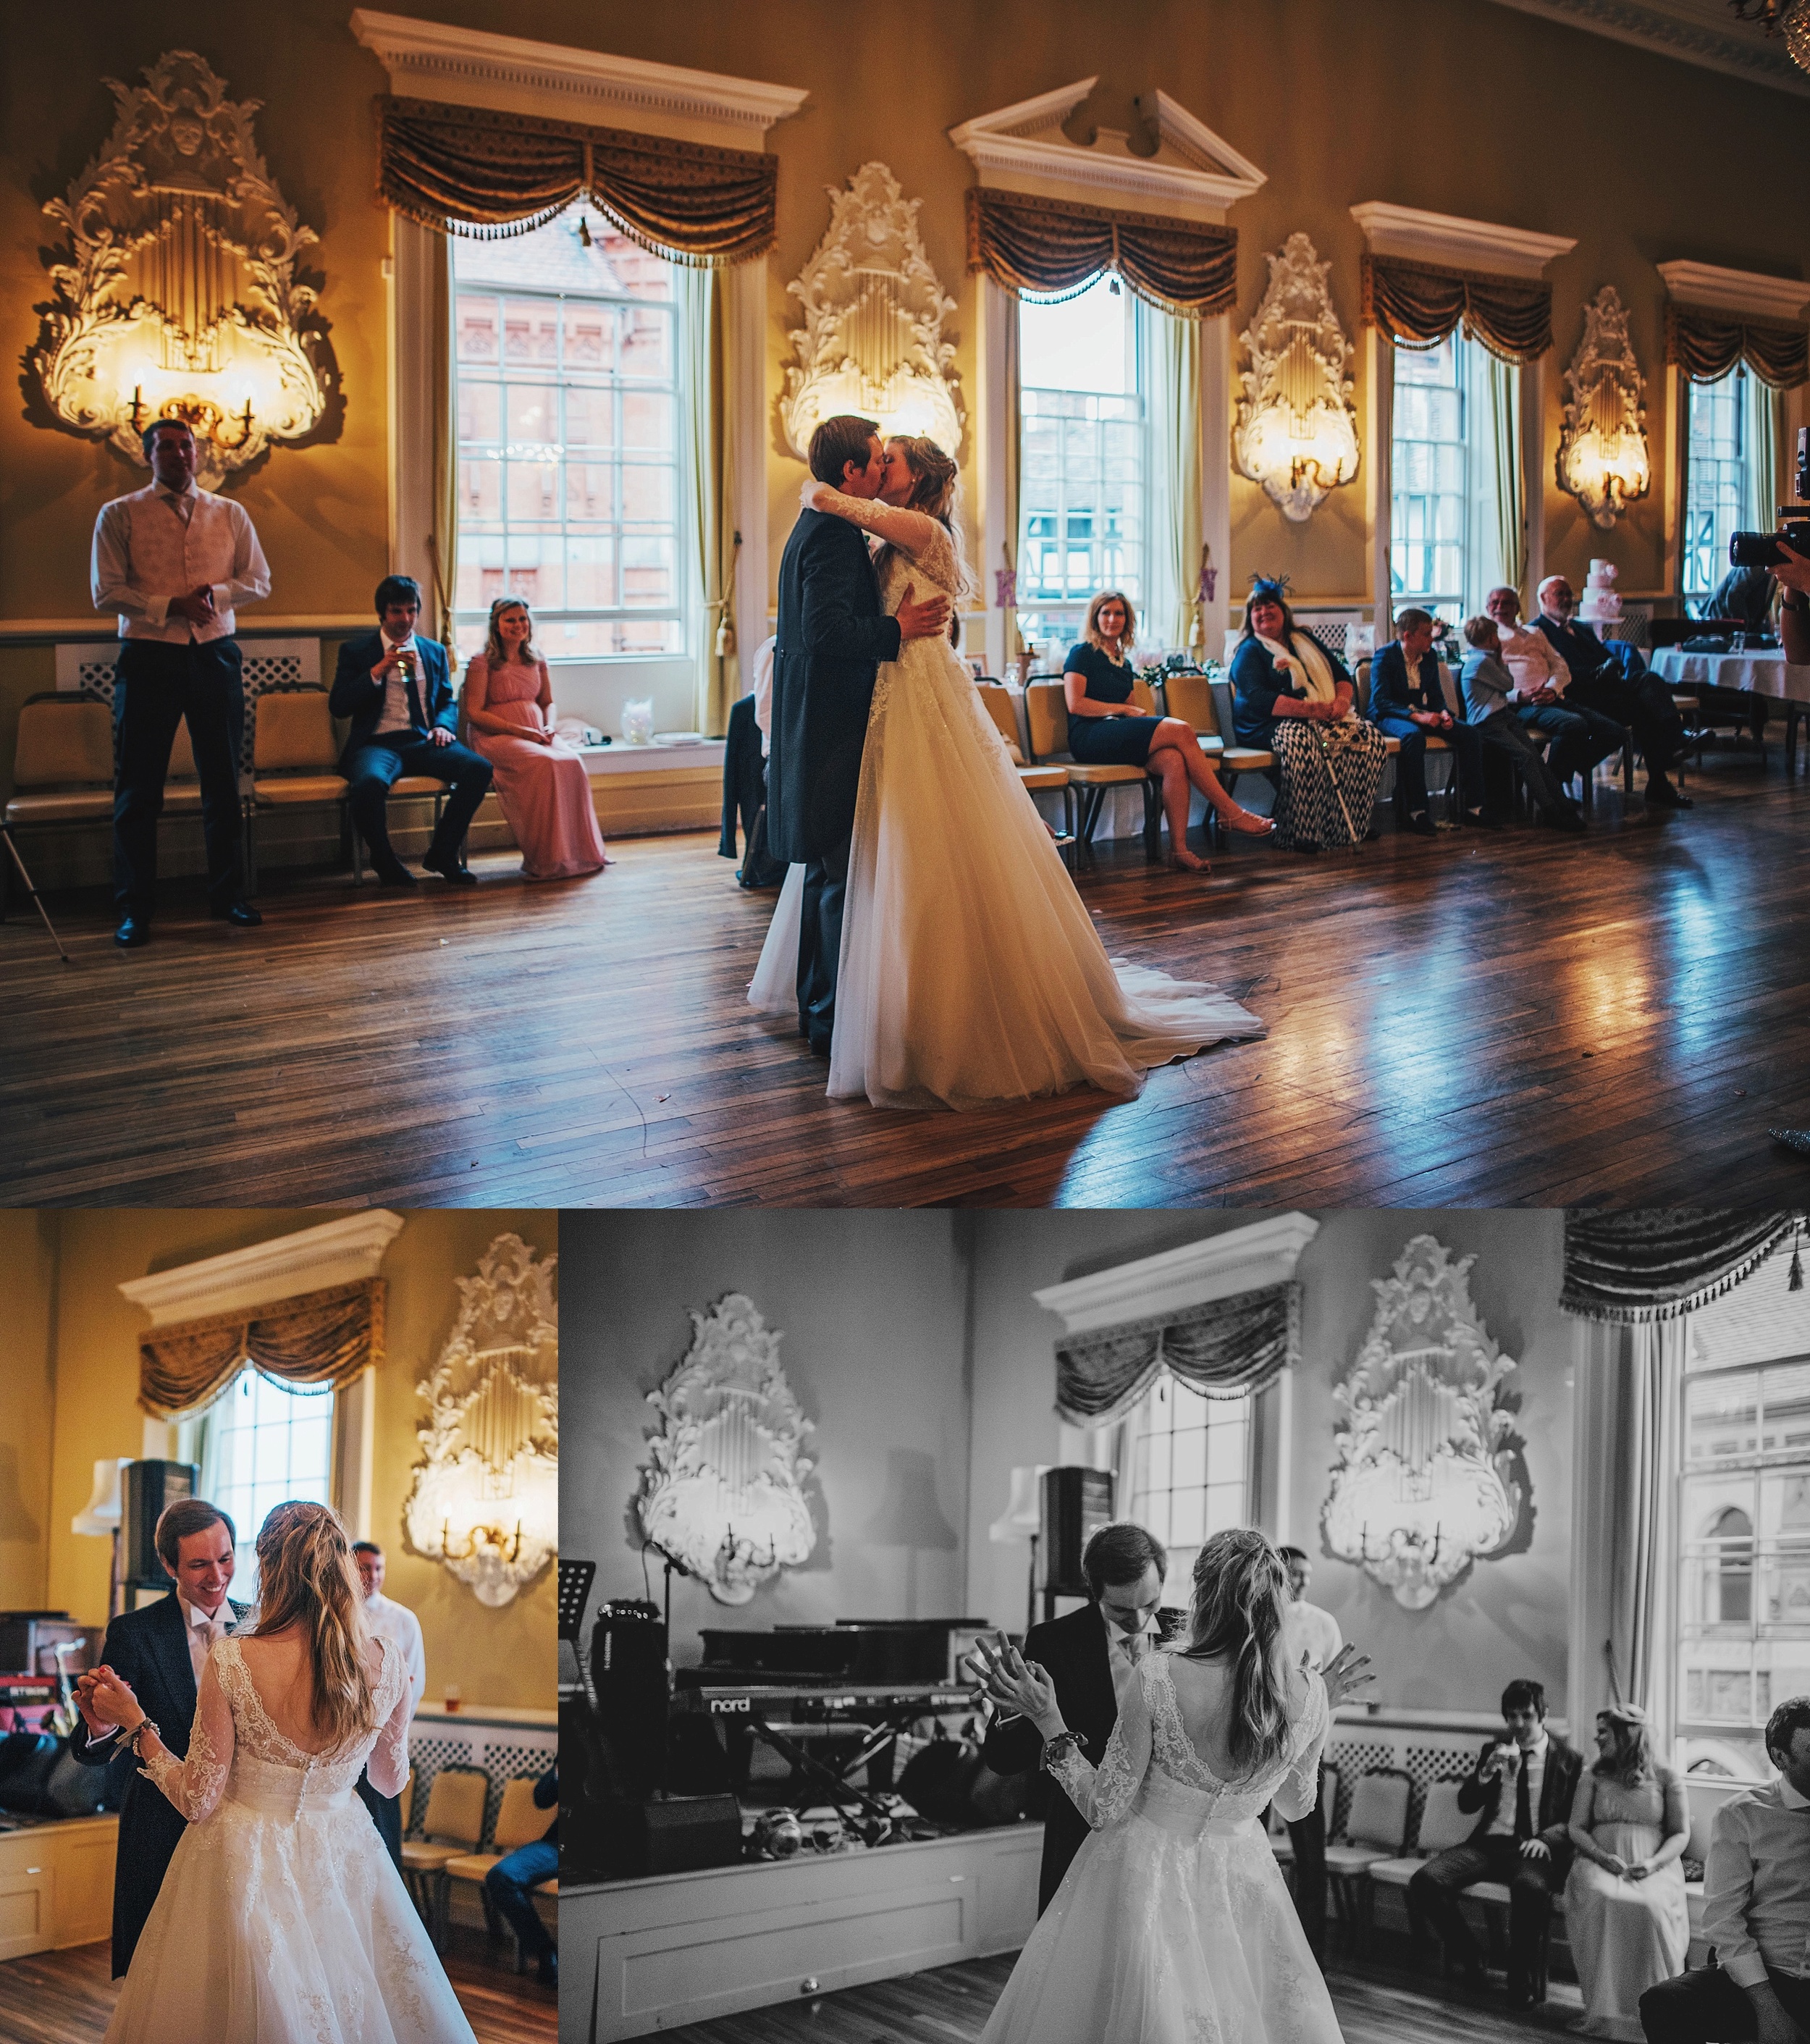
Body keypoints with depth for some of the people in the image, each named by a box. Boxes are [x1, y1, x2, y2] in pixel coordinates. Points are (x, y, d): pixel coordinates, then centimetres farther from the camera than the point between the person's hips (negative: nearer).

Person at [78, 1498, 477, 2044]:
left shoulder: (230, 1661, -22)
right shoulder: (386, 1663, -13)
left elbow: (199, 1800, -14)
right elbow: (391, 1781, 4)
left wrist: (134, 1722, -4)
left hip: (246, 1863, -2)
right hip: (342, 1854, 3)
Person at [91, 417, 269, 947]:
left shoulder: (230, 514, 11)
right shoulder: (119, 516, 1)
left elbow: (258, 580, 8)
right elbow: (107, 591, -5)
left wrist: (214, 594, -11)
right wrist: (171, 607, -15)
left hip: (216, 654, 3)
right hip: (148, 655, -3)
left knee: (223, 782, 8)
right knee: (138, 788, -1)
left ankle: (228, 895, 18)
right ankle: (133, 909, 5)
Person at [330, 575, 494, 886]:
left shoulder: (435, 652, 20)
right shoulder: (355, 651, 9)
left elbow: (448, 701, 23)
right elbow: (338, 706, 0)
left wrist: (443, 725, -1)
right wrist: (377, 672, -11)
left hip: (424, 741, 4)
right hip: (377, 742, -4)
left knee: (479, 769, -26)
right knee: (369, 783, -40)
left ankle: (442, 854, -7)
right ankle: (385, 862, -10)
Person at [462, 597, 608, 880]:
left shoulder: (537, 661, 16)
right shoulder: (483, 663, -2)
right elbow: (475, 713, -7)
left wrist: (549, 727, 0)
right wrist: (518, 730, -16)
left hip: (536, 733, 5)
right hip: (497, 736, -5)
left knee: (572, 762, -28)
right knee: (544, 763, -35)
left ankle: (579, 852, -23)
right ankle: (546, 860, -31)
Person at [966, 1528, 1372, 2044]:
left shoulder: (1157, 1678, -24)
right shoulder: (1306, 1694, -12)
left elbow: (1104, 1810, -16)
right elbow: (1297, 1804, 7)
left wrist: (1048, 1721, -11)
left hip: (1145, 1877, -3)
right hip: (1240, 1884, 3)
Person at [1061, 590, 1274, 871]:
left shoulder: (1124, 663, 27)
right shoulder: (1082, 653, 6)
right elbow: (1075, 704, -7)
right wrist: (1122, 709, -5)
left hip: (1120, 738, 7)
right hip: (1090, 737, -7)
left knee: (1173, 760, -29)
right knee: (1180, 730, -24)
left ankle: (1179, 848, -35)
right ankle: (1229, 812, -20)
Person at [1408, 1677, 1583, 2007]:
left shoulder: (1569, 1759, 7)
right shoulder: (1494, 1750, 16)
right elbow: (1466, 1804, 12)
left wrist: (1546, 1839, -17)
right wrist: (1488, 1770, -7)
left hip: (1535, 1849, -4)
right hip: (1489, 1843, 4)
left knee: (1530, 1887, -41)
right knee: (1425, 1880, -23)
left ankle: (1522, 1979, -19)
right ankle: (1468, 1955, 1)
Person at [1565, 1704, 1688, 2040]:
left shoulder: (1666, 1778, 11)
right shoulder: (1592, 1776, 17)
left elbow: (1681, 1834, 7)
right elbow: (1577, 1828, 11)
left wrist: (1654, 1863, -13)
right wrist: (1603, 1856, -10)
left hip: (1653, 1868, -1)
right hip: (1600, 1862, 1)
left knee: (1649, 1906, -37)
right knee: (1600, 1901, -36)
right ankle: (1604, 2009, -31)